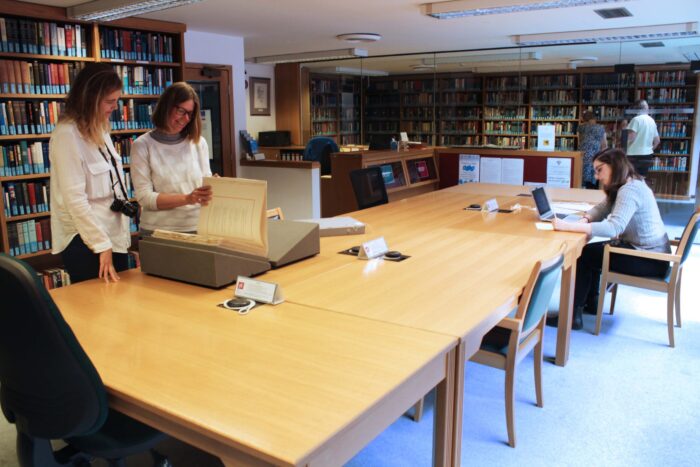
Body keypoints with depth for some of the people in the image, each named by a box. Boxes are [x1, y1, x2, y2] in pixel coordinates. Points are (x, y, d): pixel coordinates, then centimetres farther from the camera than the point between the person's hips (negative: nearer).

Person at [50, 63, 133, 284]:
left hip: (113, 235, 8)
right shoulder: (67, 135, -16)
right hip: (86, 242, -8)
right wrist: (102, 246, -19)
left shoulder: (99, 129, 10)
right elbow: (74, 199, -19)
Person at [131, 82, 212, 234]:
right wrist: (187, 199, -22)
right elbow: (144, 197, -10)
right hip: (159, 231, -2)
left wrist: (212, 190, -17)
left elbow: (207, 185, 6)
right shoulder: (142, 145, -5)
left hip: (198, 227, 3)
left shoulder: (199, 142, 4)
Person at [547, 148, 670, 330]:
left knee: (584, 256, -7)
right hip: (640, 248, 10)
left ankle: (573, 315, -2)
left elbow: (614, 227, -35)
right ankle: (591, 302, 25)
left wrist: (568, 226, -39)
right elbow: (601, 209, 11)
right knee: (589, 251, 15)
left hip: (649, 259, -10)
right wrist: (585, 219, -12)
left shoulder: (630, 190, -23)